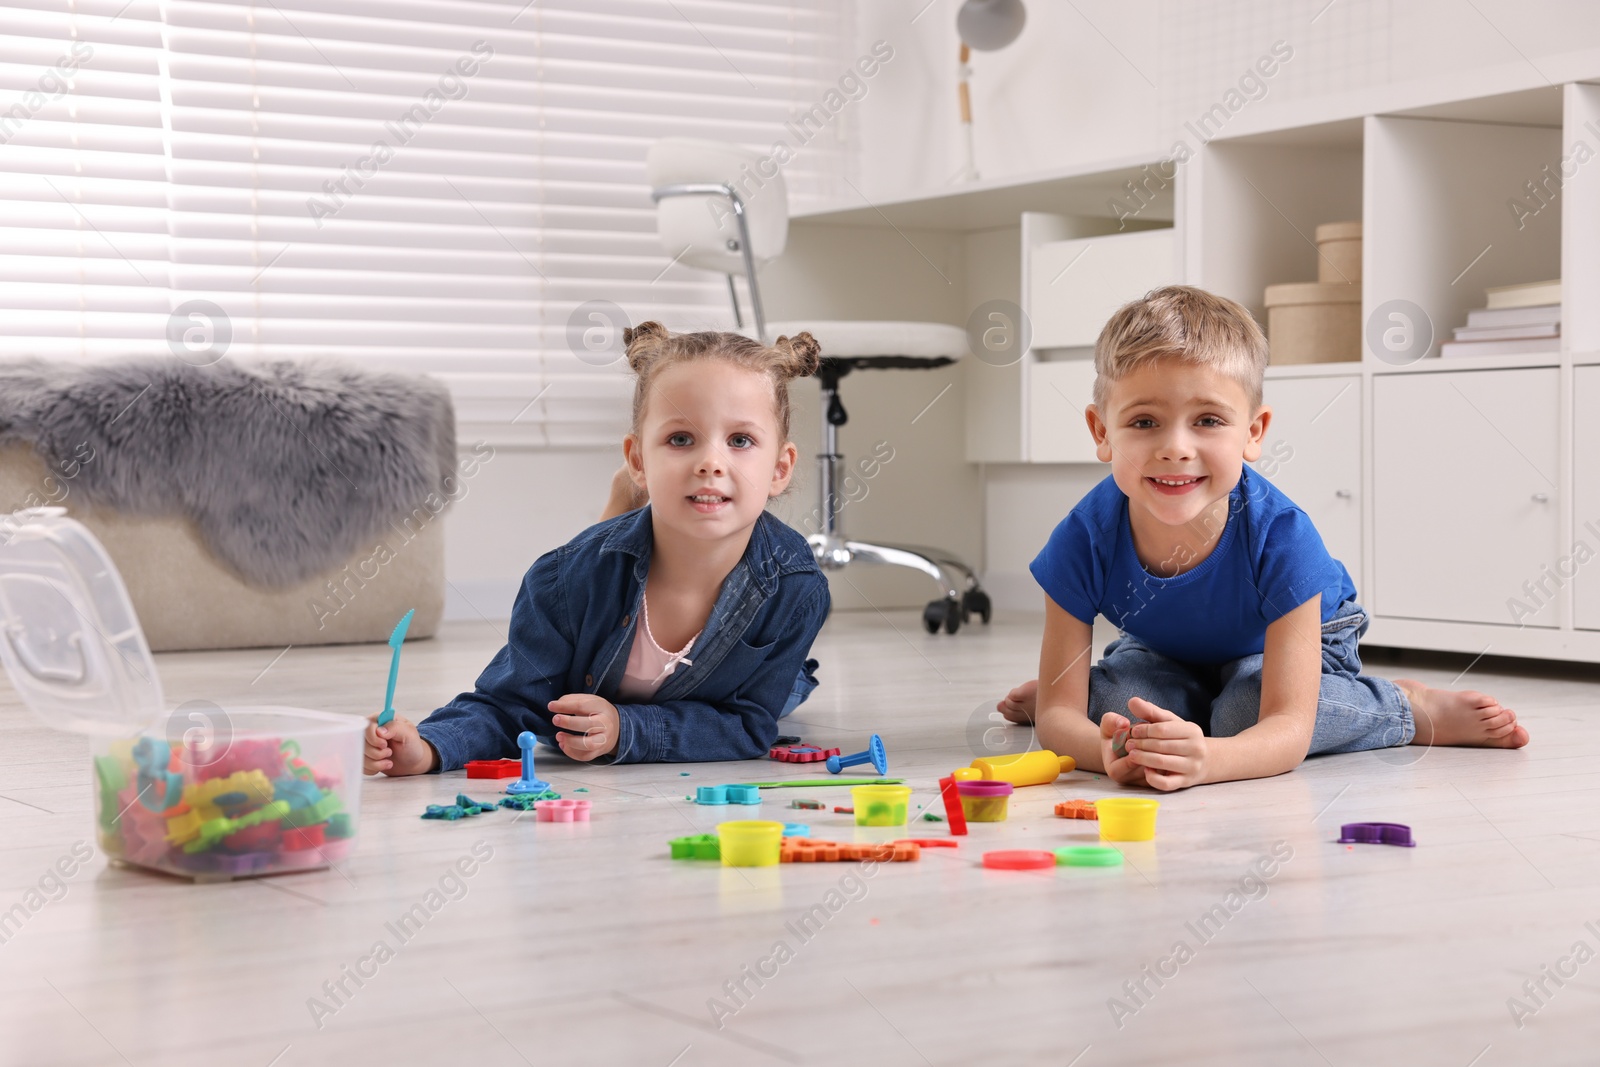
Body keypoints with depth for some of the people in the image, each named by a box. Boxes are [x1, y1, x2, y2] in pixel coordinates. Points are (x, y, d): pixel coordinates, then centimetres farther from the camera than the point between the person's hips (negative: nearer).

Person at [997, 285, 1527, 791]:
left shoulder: (1281, 539, -39)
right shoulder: (1085, 540, -33)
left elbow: (1288, 727, -41)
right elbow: (1057, 713, -31)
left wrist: (1206, 759, -65)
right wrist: (1106, 749, -57)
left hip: (1298, 640, -2)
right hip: (1165, 651, 2)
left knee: (1242, 714, -31)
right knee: (1111, 706, -26)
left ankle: (1406, 706, -8)